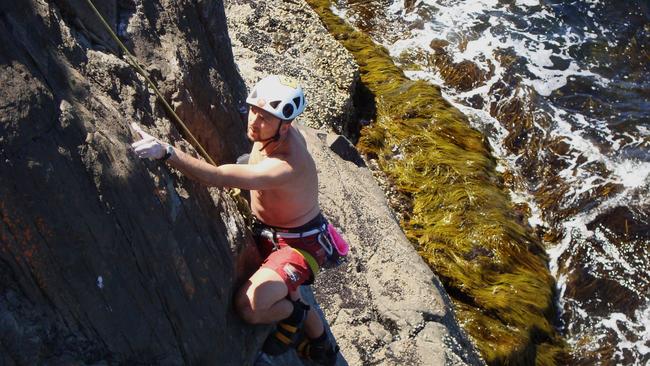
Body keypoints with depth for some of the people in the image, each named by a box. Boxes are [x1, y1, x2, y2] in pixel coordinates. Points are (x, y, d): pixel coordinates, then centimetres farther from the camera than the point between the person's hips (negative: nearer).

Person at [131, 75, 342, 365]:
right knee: (281, 293, 26)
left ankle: (296, 314, 8)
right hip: (268, 232, 9)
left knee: (249, 306, -26)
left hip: (301, 243, -9)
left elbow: (218, 177, -50)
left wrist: (166, 152, -58)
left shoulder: (285, 167, -39)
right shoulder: (270, 132, -11)